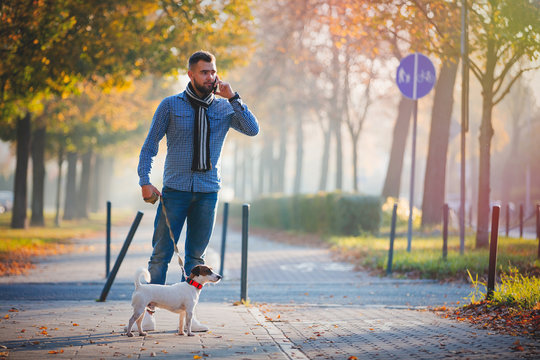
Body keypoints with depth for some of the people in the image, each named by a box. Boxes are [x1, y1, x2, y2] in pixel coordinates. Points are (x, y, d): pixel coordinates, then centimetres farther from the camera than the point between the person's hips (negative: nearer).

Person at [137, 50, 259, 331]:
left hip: (208, 191, 2)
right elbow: (149, 145, 3)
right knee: (162, 252, -3)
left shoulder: (224, 107, 8)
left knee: (195, 256, 6)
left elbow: (253, 130, -6)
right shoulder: (171, 106, 2)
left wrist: (232, 97, -10)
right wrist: (145, 182, -7)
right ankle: (148, 310, 6)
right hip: (175, 189, -2)